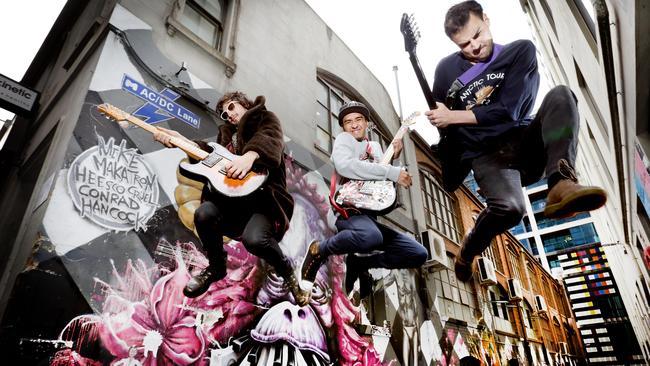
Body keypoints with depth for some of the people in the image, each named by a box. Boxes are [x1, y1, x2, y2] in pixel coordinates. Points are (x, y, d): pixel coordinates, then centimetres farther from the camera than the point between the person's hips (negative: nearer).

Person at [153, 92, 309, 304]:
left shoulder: (265, 118, 11)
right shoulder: (227, 132, 29)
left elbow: (269, 139, -15)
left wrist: (249, 155, -37)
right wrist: (182, 142, -2)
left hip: (265, 195, -5)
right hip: (233, 195, 5)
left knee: (254, 238, -32)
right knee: (204, 214, -24)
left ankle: (288, 274, 0)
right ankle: (217, 267, 5)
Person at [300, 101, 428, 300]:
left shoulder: (375, 146, 25)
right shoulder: (344, 139, 3)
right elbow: (344, 165, -21)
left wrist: (393, 157, 4)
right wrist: (392, 172, -21)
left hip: (370, 214, 7)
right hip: (348, 210, -7)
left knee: (419, 254, 0)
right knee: (371, 237, -41)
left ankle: (360, 261, 6)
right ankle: (319, 250, -13)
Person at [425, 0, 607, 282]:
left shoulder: (521, 52, 4)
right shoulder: (447, 69, 7)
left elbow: (508, 110, -10)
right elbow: (440, 119, 15)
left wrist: (453, 117, -12)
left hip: (524, 144, 2)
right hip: (486, 156, -1)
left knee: (561, 95, -26)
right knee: (509, 207, -34)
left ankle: (560, 186, -43)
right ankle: (468, 250, -2)